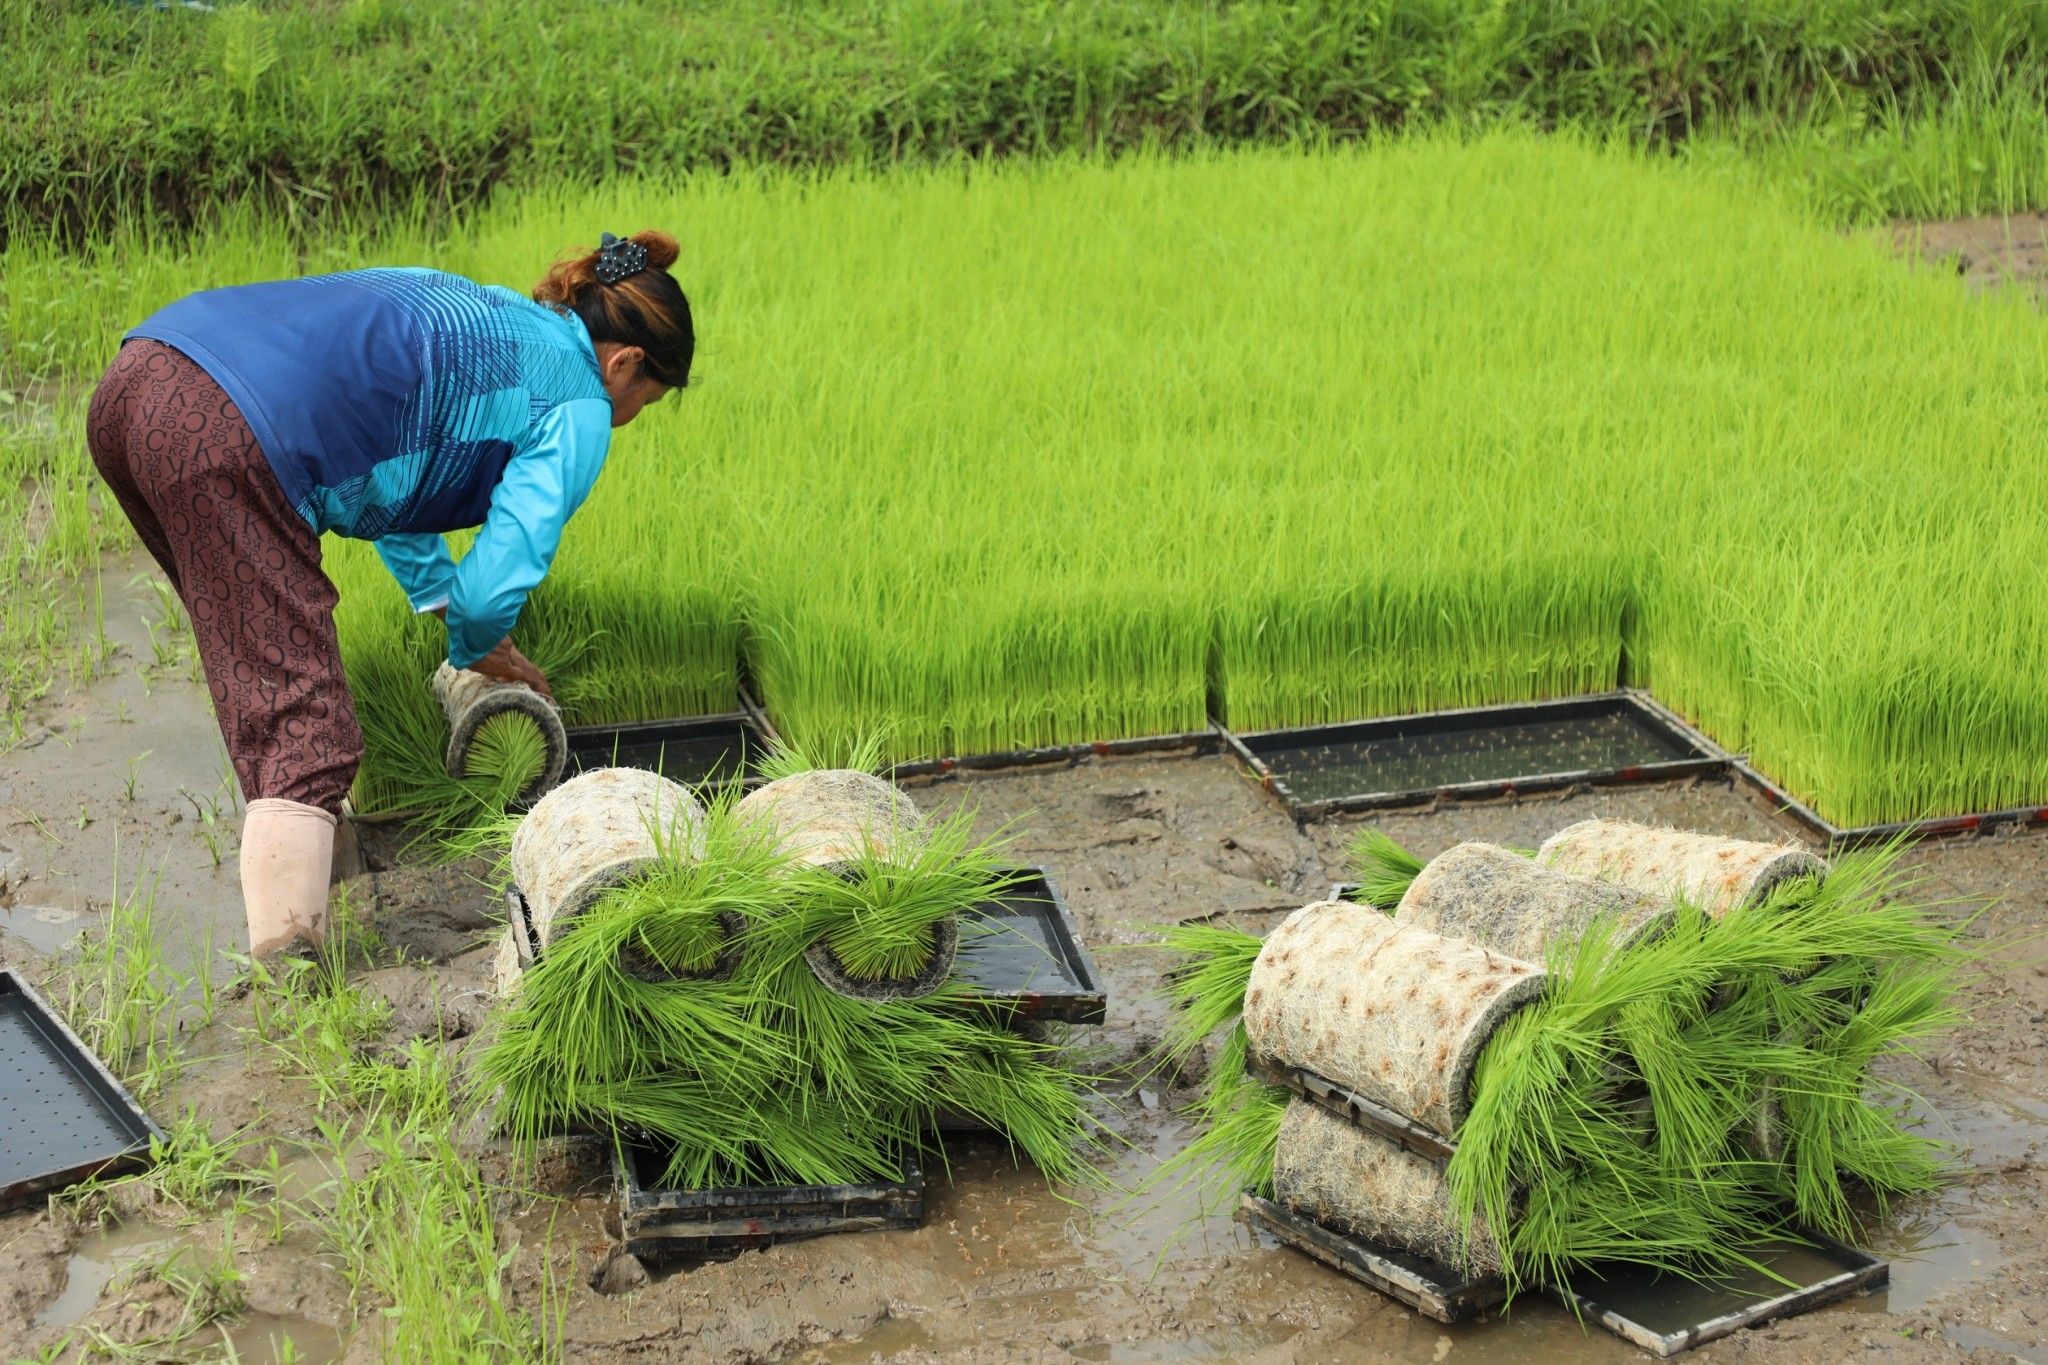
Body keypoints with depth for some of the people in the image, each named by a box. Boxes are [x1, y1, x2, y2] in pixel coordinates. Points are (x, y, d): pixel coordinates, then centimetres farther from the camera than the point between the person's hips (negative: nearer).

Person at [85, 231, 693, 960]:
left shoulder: (465, 304, 32)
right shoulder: (577, 407, 9)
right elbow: (497, 583, 1)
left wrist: (448, 609, 42)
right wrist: (475, 650, 23)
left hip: (133, 380, 9)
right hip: (224, 438, -9)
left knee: (259, 640, 28)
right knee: (299, 715, -8)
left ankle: (294, 817, 38)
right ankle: (288, 951, -15)